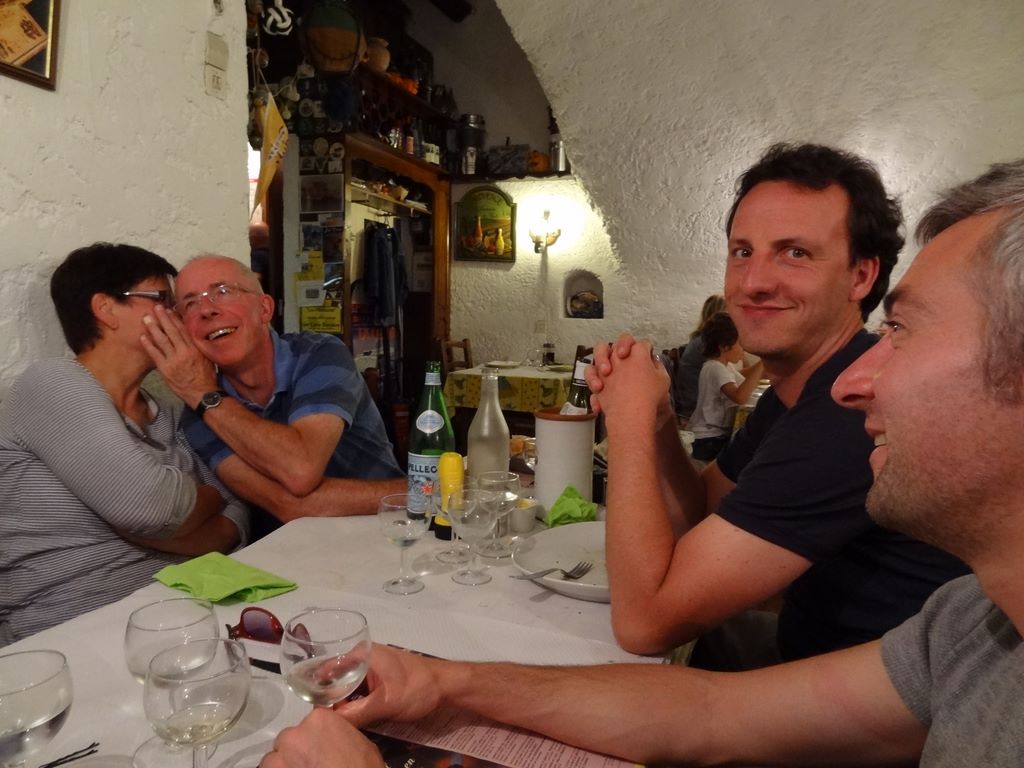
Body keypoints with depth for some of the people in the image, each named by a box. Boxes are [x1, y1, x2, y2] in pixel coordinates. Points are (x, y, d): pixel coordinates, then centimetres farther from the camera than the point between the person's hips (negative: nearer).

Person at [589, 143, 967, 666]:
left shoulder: (852, 414, -32)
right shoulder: (795, 389, 1)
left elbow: (644, 621, -30)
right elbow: (701, 518, 5)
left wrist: (628, 417, -21)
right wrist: (654, 422, -14)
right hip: (805, 643, 8)